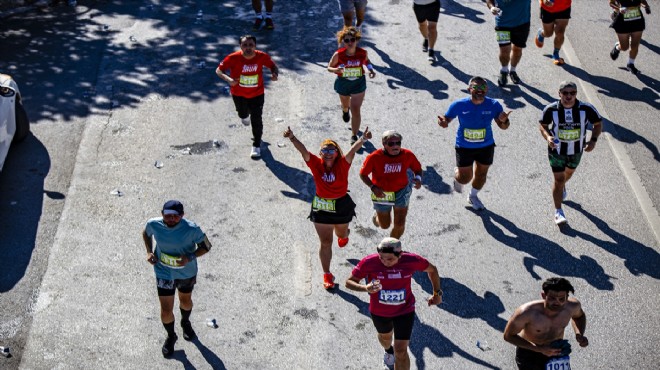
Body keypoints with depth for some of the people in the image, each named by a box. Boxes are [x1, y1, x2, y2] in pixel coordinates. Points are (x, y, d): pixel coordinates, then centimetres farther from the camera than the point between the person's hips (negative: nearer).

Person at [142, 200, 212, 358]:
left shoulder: (191, 229, -29)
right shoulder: (153, 224, -22)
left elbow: (206, 246, -16)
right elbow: (146, 233, 3)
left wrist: (190, 257, -32)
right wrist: (149, 252, -12)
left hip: (187, 272, 0)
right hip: (164, 273, 0)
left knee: (185, 301, 27)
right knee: (166, 311, 4)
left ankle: (186, 323, 62)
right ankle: (171, 336, 36)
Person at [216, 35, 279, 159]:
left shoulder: (262, 57, -22)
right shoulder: (233, 58, -27)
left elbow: (273, 66, -3)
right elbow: (219, 70, -18)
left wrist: (275, 73, -27)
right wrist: (228, 79, -37)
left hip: (257, 94, -1)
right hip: (239, 94, 1)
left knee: (256, 120, -2)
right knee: (243, 114, 26)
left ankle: (257, 145, 20)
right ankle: (245, 115, 67)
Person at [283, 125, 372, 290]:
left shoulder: (343, 164, -18)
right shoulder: (316, 164, -15)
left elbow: (352, 150, -35)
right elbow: (303, 150, -28)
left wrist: (362, 139, -53)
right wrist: (292, 138, -45)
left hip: (342, 206, 0)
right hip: (321, 207, 0)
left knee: (341, 233, 27)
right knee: (325, 242, 4)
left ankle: (344, 235, 67)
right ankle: (327, 275, 16)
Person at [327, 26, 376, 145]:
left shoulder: (362, 53, -17)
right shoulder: (338, 54, -22)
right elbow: (329, 67, -10)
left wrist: (371, 70, -12)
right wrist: (336, 70, -32)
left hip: (359, 83, -1)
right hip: (343, 83, 1)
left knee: (356, 110, -7)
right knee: (345, 104, 28)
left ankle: (354, 136, 4)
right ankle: (345, 110, 68)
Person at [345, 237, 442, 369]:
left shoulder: (412, 260, -25)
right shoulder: (369, 262, -29)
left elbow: (432, 270, -5)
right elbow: (349, 282, -22)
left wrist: (437, 293, -5)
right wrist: (366, 288, -42)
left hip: (404, 311, -1)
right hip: (379, 311, 2)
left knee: (401, 351, -4)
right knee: (385, 336, 31)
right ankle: (388, 350, 68)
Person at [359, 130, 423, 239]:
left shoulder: (407, 155, -14)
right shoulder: (374, 157, -22)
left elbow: (417, 168, 2)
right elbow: (363, 174, -12)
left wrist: (418, 178, -22)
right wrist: (373, 187, -28)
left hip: (402, 192, 2)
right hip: (381, 194, -1)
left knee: (400, 224, 0)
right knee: (385, 225, 14)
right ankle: (377, 216, 53)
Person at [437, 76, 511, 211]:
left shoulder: (493, 105, -16)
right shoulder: (459, 105, -21)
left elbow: (503, 126, -10)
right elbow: (447, 120, -11)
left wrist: (503, 121, -34)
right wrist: (443, 122, -35)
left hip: (486, 147, 2)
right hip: (464, 147, -2)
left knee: (481, 174, 18)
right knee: (465, 178, 5)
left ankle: (473, 196, 48)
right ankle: (457, 176, 45)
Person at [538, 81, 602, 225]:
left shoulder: (586, 109, -20)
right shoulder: (551, 109, -21)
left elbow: (598, 123, -4)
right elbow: (542, 124, -5)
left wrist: (593, 140, -19)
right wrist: (547, 137, -26)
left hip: (577, 150, 3)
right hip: (557, 150, -3)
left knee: (569, 172, 29)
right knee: (559, 179, -5)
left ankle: (562, 186, 63)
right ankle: (558, 211, 4)